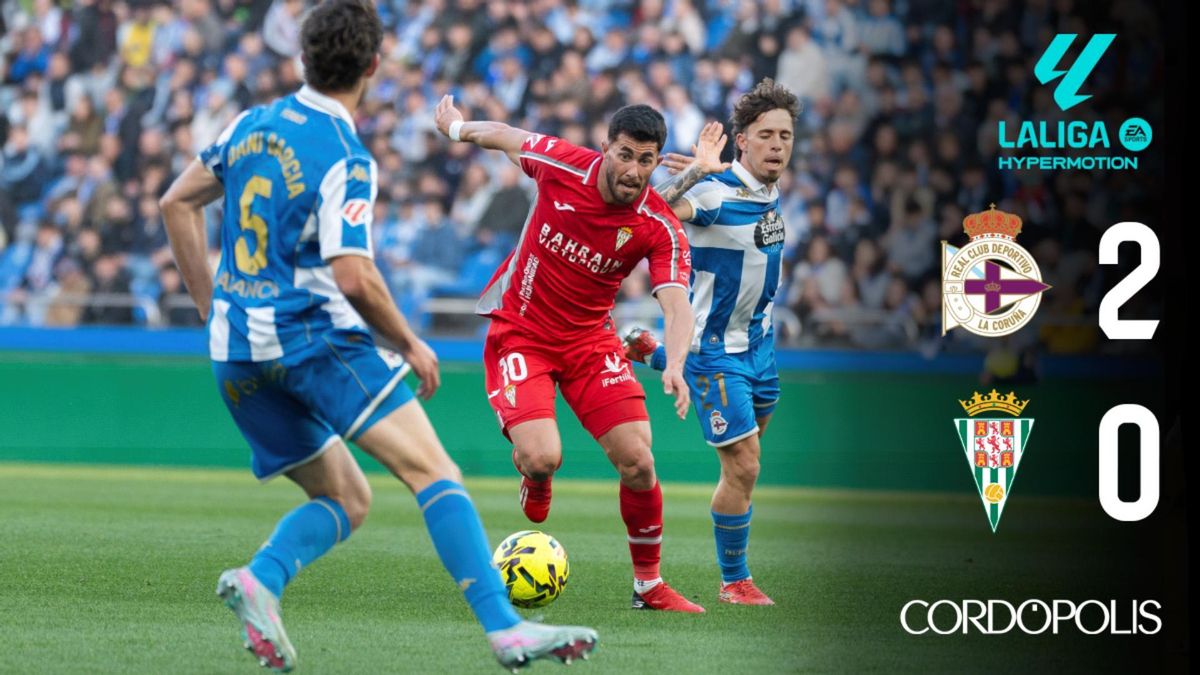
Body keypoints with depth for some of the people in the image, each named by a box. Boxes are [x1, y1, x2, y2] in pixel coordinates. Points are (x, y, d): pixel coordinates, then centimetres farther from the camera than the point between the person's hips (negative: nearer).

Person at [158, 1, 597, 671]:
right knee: (434, 471, -11)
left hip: (237, 357, 8)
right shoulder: (345, 160, -13)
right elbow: (352, 277, -21)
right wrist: (411, 347, -7)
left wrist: (212, 307, 23)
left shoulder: (252, 126, 9)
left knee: (347, 500, 16)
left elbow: (178, 203, 19)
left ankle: (260, 579, -11)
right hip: (315, 339, -8)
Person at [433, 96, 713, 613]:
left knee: (637, 462, -10)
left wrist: (674, 365, -47)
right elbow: (504, 136, 4)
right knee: (542, 457, -22)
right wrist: (457, 127, 22)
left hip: (590, 339, 2)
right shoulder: (562, 164, -16)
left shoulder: (660, 229, -17)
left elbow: (676, 303, -28)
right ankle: (534, 481, 19)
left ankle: (649, 585, 10)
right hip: (519, 333, -1)